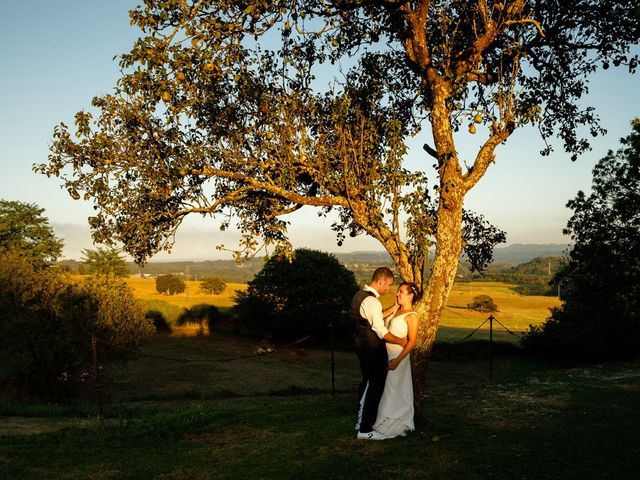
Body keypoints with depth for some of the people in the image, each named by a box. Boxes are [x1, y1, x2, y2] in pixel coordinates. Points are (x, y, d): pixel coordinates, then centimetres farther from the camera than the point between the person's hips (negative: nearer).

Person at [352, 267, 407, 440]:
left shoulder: (360, 295, 9)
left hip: (363, 348, 10)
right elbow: (381, 332, -23)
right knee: (374, 388, -1)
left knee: (367, 384, 21)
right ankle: (365, 430, 6)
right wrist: (400, 341, -10)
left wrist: (394, 308, 14)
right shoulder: (372, 301, -23)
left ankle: (361, 421, 33)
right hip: (373, 351, -10)